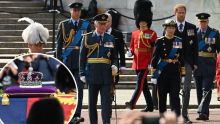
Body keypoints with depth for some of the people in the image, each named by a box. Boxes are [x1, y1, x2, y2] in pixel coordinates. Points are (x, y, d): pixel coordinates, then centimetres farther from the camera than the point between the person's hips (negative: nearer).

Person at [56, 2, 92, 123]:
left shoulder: (86, 25, 6)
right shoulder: (63, 25, 5)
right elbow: (59, 44, 4)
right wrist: (59, 60, -3)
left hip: (81, 61, -1)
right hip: (67, 61, 1)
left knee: (79, 88, -8)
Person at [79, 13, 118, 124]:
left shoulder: (111, 39, 11)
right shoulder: (87, 38, 4)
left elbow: (114, 57, 15)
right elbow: (82, 57, 3)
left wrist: (114, 66, -6)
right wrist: (82, 73, -3)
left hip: (106, 74, 1)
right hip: (92, 73, -1)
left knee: (106, 99, -7)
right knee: (92, 101, 6)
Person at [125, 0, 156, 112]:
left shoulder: (152, 34, -4)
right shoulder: (135, 33, 12)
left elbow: (154, 49, -5)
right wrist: (130, 52, -3)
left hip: (146, 62, -6)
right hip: (137, 62, 6)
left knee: (140, 82, -15)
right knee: (143, 84, 10)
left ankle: (132, 103, -23)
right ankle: (150, 106, 18)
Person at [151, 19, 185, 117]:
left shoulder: (179, 41, 7)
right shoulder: (159, 41, -2)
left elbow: (182, 58, 12)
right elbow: (154, 59, -2)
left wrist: (183, 74, 9)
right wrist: (153, 75, -7)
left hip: (175, 72, 1)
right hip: (162, 72, -1)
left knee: (175, 96, -7)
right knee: (162, 96, 6)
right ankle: (162, 116, 20)